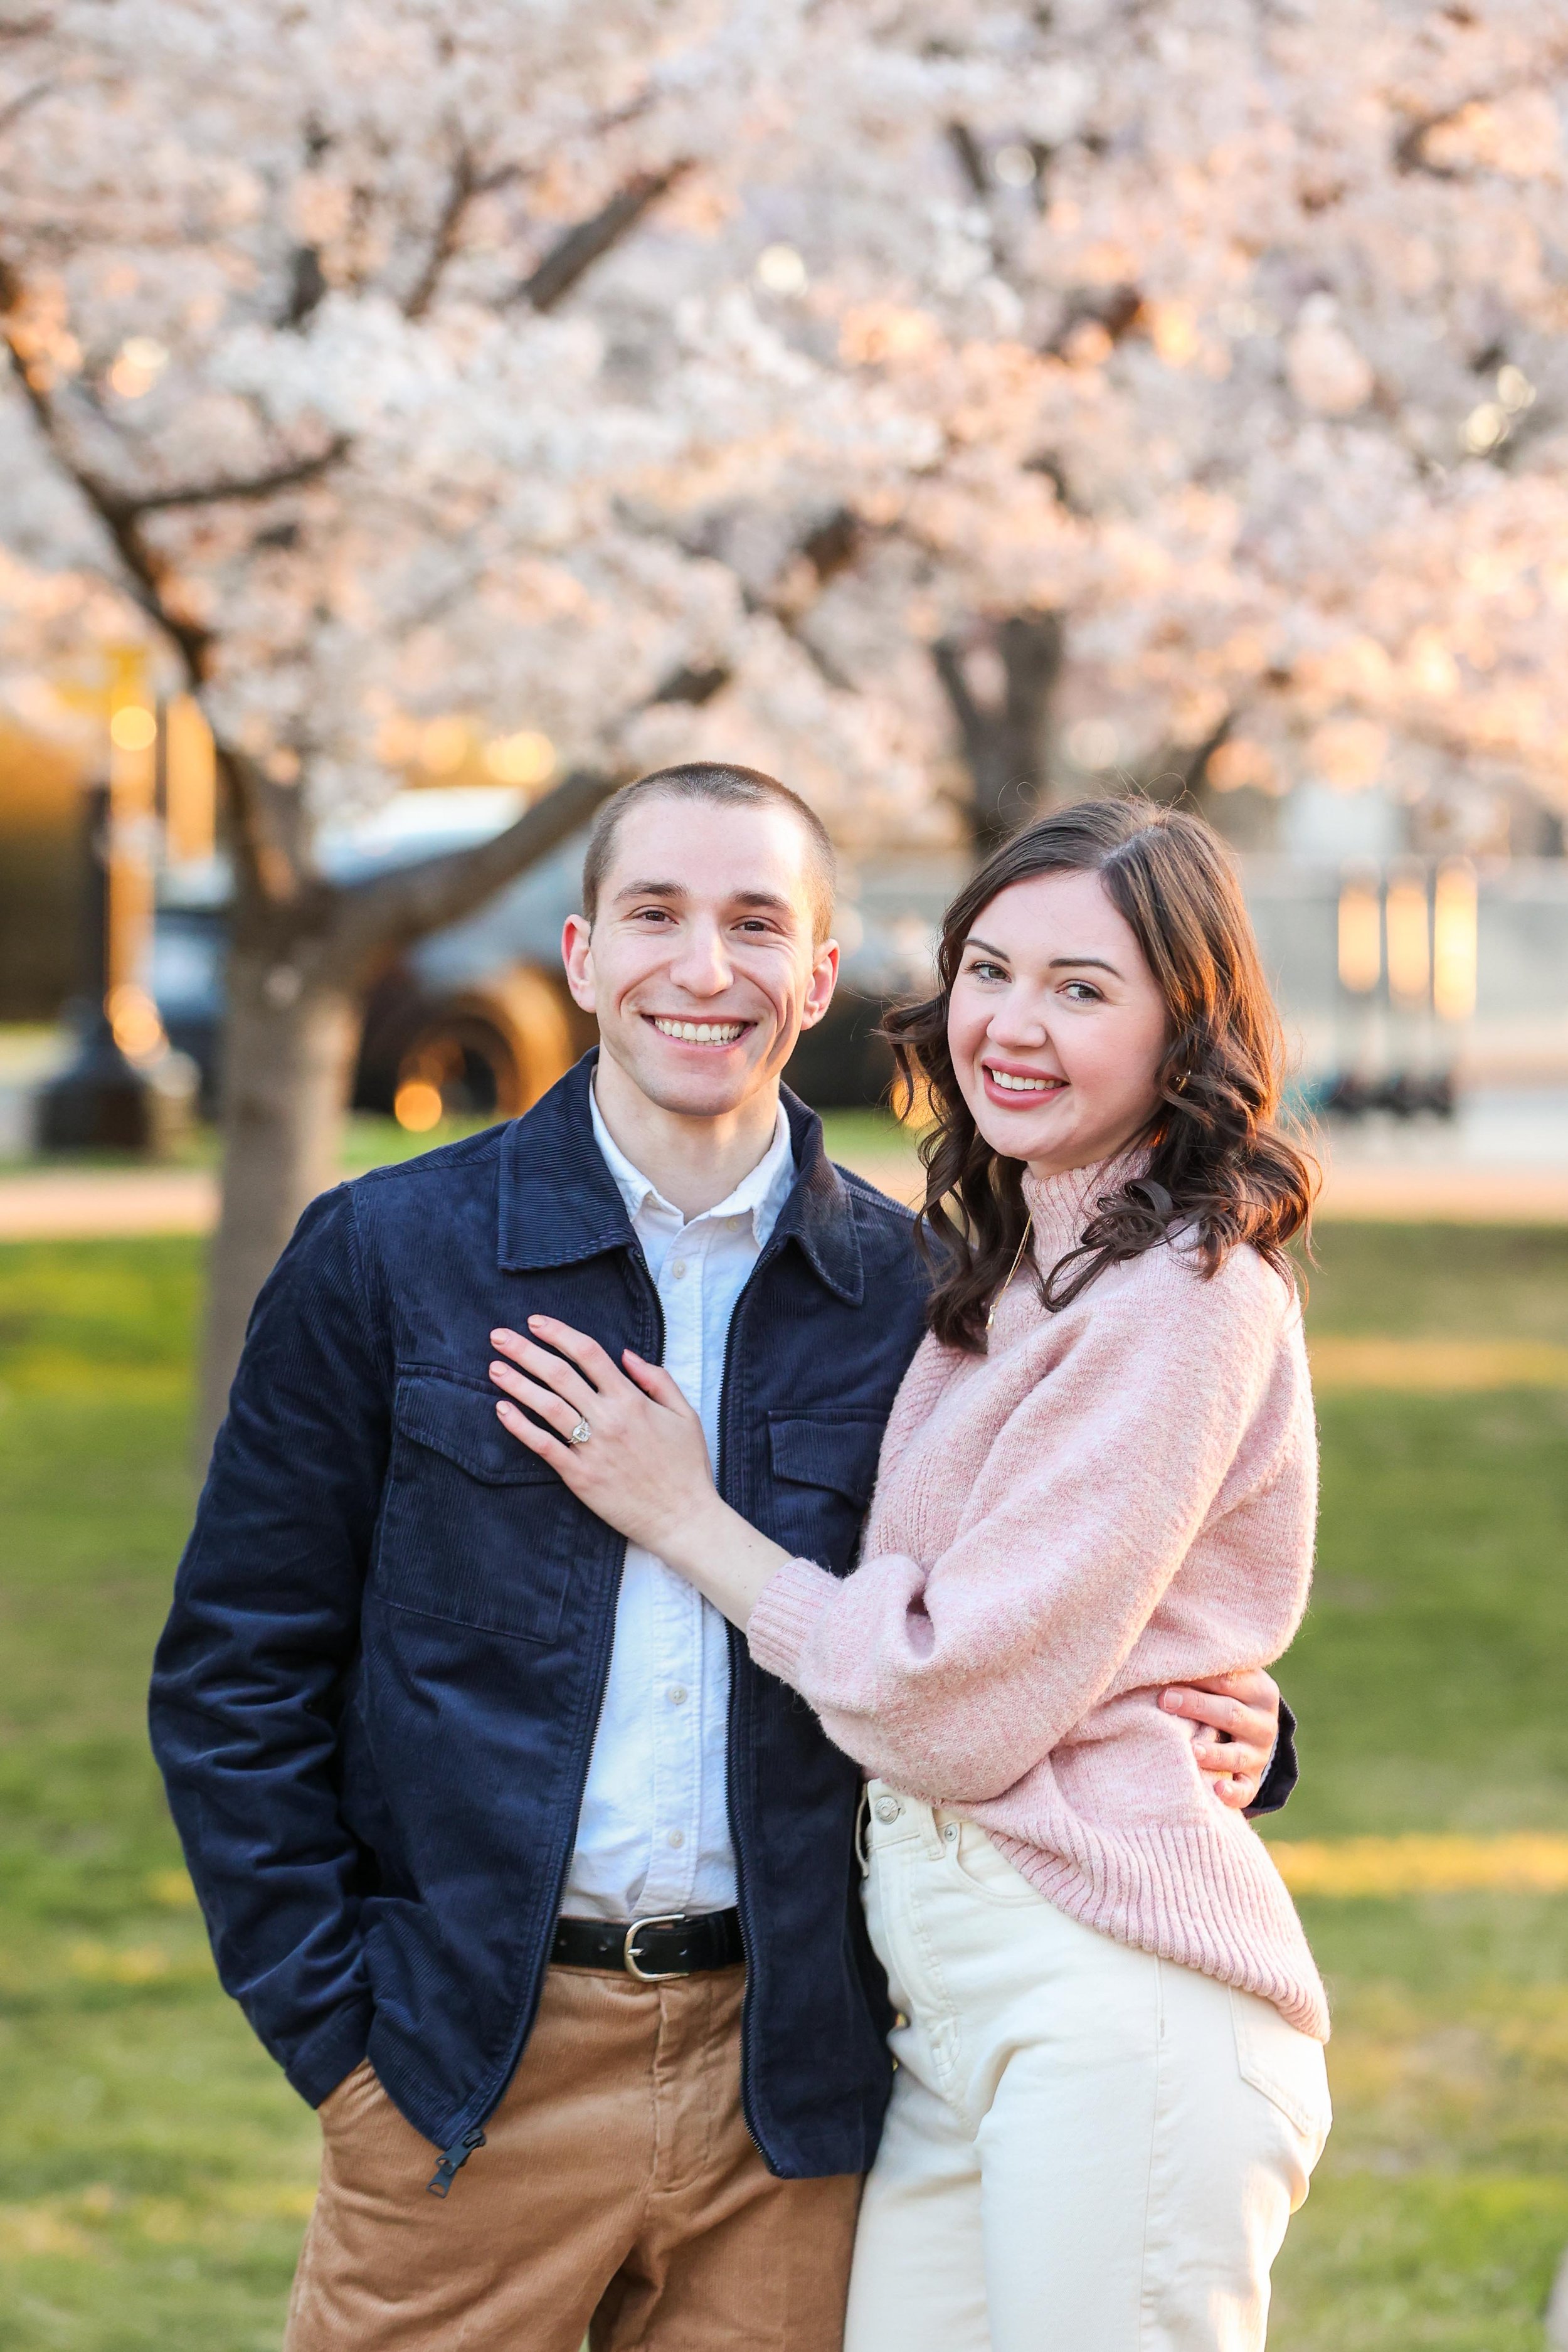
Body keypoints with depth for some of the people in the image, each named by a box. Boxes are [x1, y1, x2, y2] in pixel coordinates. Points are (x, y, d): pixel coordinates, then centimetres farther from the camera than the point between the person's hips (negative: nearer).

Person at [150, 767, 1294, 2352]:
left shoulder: (906, 1294, 5)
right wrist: (336, 2029, -4)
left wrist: (1214, 1735, -4)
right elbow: (236, 1676, 3)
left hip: (786, 2092, 2)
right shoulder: (382, 1258, 1)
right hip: (473, 2084, -1)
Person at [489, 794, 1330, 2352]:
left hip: (1114, 1999, -8)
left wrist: (685, 1519, -2)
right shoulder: (1002, 1274, 17)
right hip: (948, 1990, 9)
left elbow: (960, 1707, -13)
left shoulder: (1182, 1298, -12)